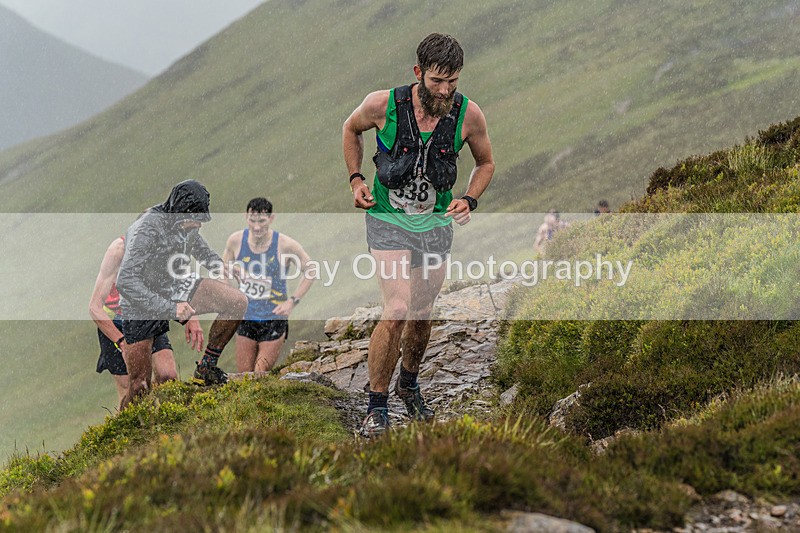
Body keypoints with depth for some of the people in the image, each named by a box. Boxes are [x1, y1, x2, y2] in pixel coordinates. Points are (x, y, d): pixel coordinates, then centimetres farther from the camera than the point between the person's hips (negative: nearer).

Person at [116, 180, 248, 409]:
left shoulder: (186, 223, -5)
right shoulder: (147, 230, -28)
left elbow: (197, 243, 21)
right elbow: (125, 281, -33)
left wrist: (218, 265, 1)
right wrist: (168, 309, -37)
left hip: (177, 289, 6)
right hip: (142, 308, -6)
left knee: (238, 302, -12)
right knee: (139, 389, -7)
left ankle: (206, 368, 1)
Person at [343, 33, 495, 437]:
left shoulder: (469, 115, -12)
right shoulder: (383, 105, -17)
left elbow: (485, 163, 8)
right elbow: (351, 129, 7)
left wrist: (469, 200, -8)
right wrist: (356, 179, -2)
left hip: (436, 223, 3)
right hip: (389, 220, -3)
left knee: (422, 313, 13)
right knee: (397, 309, -18)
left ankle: (409, 384, 41)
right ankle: (377, 407, -5)